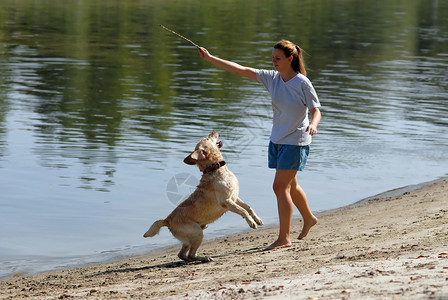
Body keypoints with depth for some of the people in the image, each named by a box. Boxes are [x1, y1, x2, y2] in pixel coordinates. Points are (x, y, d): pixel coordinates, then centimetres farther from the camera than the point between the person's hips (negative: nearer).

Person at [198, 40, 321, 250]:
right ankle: (308, 219, 42)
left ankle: (284, 238, -7)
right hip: (277, 139, 7)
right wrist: (210, 59, 0)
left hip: (296, 142, -7)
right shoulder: (272, 78, 2)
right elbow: (243, 70, 2)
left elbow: (316, 110, -11)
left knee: (281, 187, -11)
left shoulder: (302, 83, -13)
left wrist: (313, 124, -34)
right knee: (289, 186, 18)